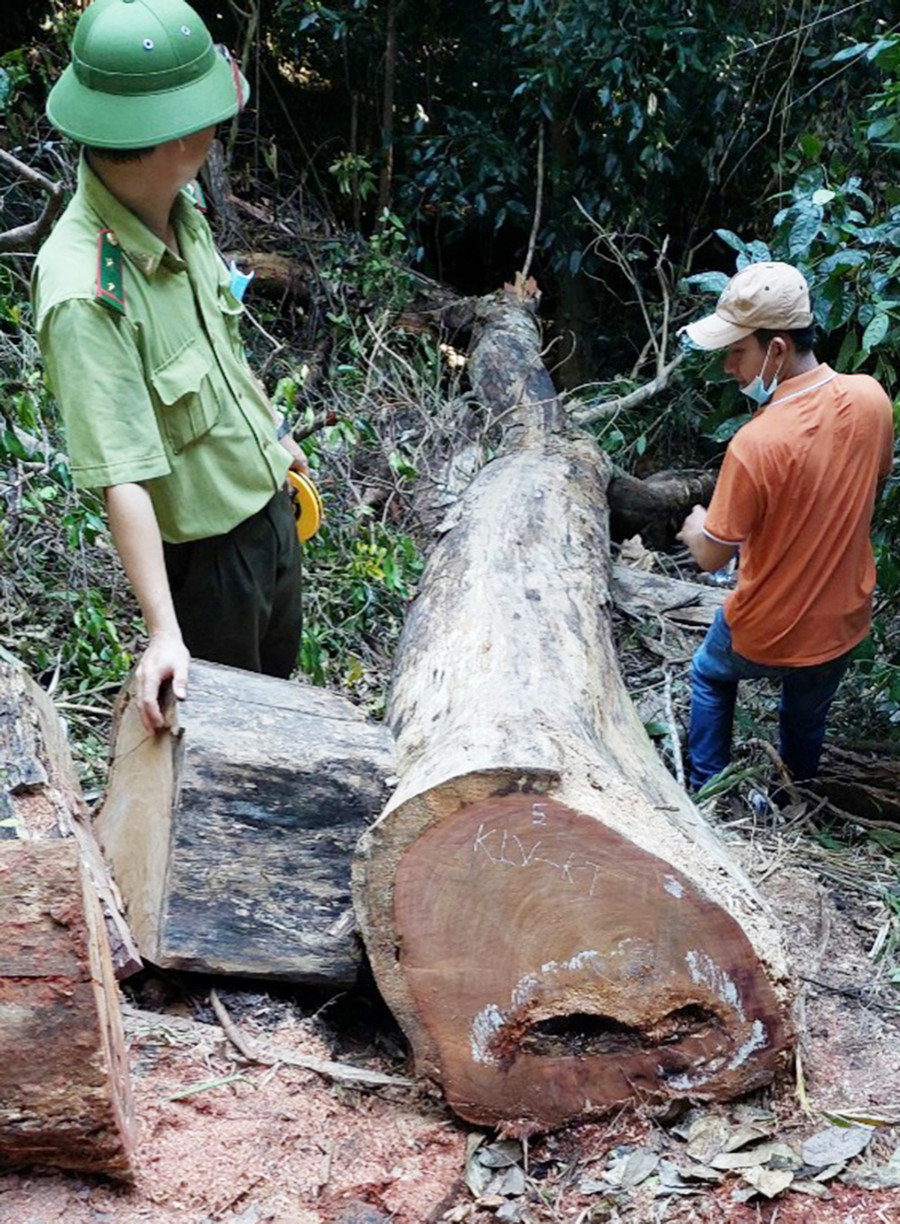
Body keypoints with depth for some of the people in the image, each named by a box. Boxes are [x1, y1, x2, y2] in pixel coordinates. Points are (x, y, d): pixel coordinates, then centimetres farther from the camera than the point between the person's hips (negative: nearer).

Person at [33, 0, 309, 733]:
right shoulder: (85, 294, -34)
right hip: (203, 548, -8)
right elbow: (121, 477, -35)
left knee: (278, 682, 31)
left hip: (269, 505, 8)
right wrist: (164, 632, -35)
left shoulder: (178, 205, -9)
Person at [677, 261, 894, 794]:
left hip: (764, 637, -4)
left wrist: (696, 526, 2)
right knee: (806, 725, 28)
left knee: (710, 675, 28)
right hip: (844, 624, 4)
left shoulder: (756, 443, -33)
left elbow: (712, 556, -20)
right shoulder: (871, 397, -15)